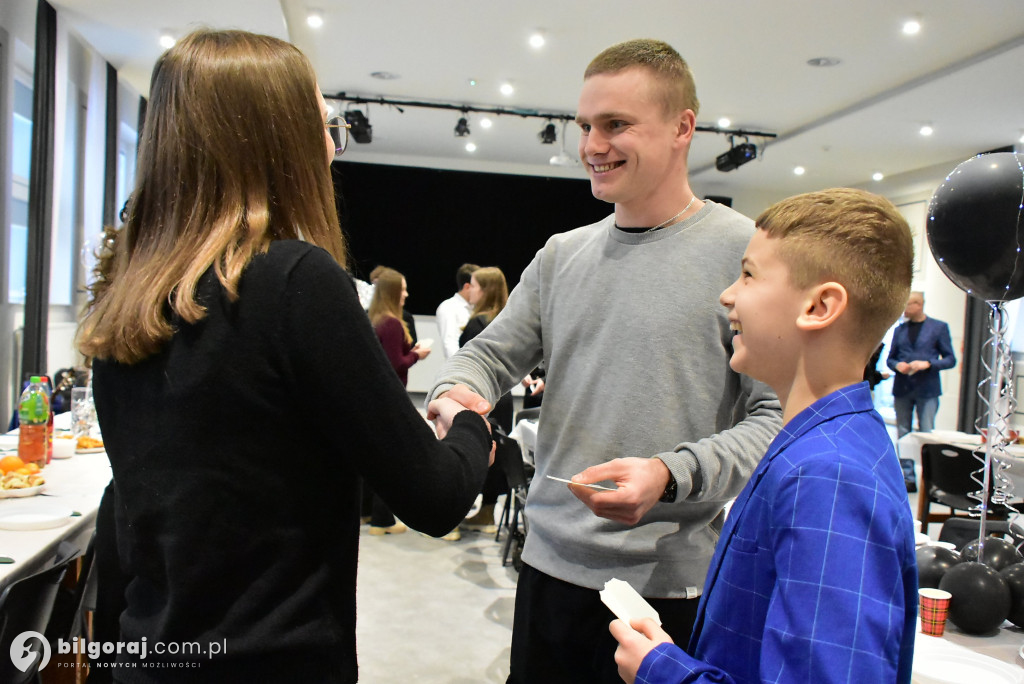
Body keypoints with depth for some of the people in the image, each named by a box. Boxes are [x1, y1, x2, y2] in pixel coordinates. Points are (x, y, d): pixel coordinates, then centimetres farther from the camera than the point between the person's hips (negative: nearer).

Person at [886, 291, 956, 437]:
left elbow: (950, 360, 2)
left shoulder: (939, 327, 3)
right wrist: (897, 365, -7)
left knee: (927, 434, -3)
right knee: (902, 434, 7)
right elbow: (890, 359, 16)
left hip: (927, 389, -3)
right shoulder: (900, 329, 11)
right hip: (902, 388, 3)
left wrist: (928, 364, -15)